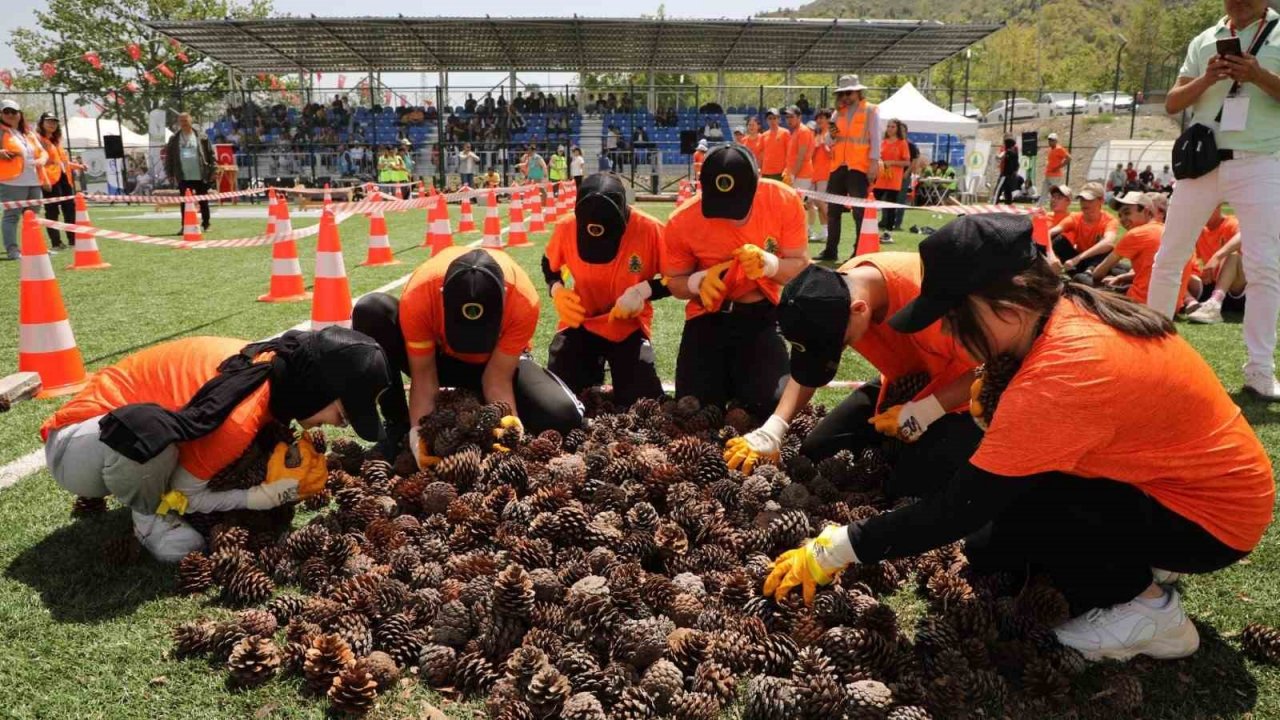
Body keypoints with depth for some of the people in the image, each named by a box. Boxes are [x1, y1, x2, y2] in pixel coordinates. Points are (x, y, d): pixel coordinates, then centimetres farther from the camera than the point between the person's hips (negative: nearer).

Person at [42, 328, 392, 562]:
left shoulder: (275, 366, -10)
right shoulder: (240, 417, -34)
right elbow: (184, 495, -20)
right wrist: (266, 496, -21)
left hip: (134, 445, 8)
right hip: (75, 445, -7)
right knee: (146, 431, -40)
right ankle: (149, 517, -9)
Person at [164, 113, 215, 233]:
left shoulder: (201, 138, 2)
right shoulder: (174, 140, 6)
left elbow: (210, 154, 3)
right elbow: (169, 156, 8)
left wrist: (212, 170, -4)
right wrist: (170, 173, 2)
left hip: (200, 176, -1)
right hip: (184, 177, 1)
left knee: (203, 202, 7)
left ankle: (205, 224, 18)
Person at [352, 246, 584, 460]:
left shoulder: (523, 301, -35)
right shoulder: (418, 296, -35)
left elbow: (498, 378, -26)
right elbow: (423, 377, -25)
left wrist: (511, 427, -41)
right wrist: (418, 431, -38)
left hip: (497, 361, 0)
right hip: (435, 355, 0)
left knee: (563, 415, -28)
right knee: (372, 310, -30)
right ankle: (397, 424, -14)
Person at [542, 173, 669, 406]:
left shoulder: (648, 229, -21)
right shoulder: (566, 227, -14)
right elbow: (549, 265, 8)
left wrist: (643, 291, -25)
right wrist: (556, 290, -12)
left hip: (629, 327, -1)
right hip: (579, 324, 2)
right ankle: (591, 375, 27)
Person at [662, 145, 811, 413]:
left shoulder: (785, 201, -17)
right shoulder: (682, 221, -18)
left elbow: (801, 267, -8)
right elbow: (674, 281, -2)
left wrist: (769, 264, -30)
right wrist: (698, 282, -25)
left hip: (763, 315, 0)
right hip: (709, 318, 1)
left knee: (766, 403, -12)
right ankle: (727, 376, 33)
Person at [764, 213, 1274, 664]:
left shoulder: (1066, 369, -34)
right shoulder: (1070, 310, -8)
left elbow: (962, 506, -31)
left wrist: (838, 549, -27)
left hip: (1209, 516, -8)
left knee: (998, 504, -23)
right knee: (989, 554, 4)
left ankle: (1141, 607, -4)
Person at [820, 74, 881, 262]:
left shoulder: (870, 111, 0)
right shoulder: (839, 112, 15)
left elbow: (875, 139, -5)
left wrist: (874, 164, -15)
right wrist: (832, 136, -4)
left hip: (860, 167, -6)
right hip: (838, 167, 6)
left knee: (860, 212, -2)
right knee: (833, 210, 7)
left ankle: (859, 252, 1)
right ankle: (831, 250, 14)